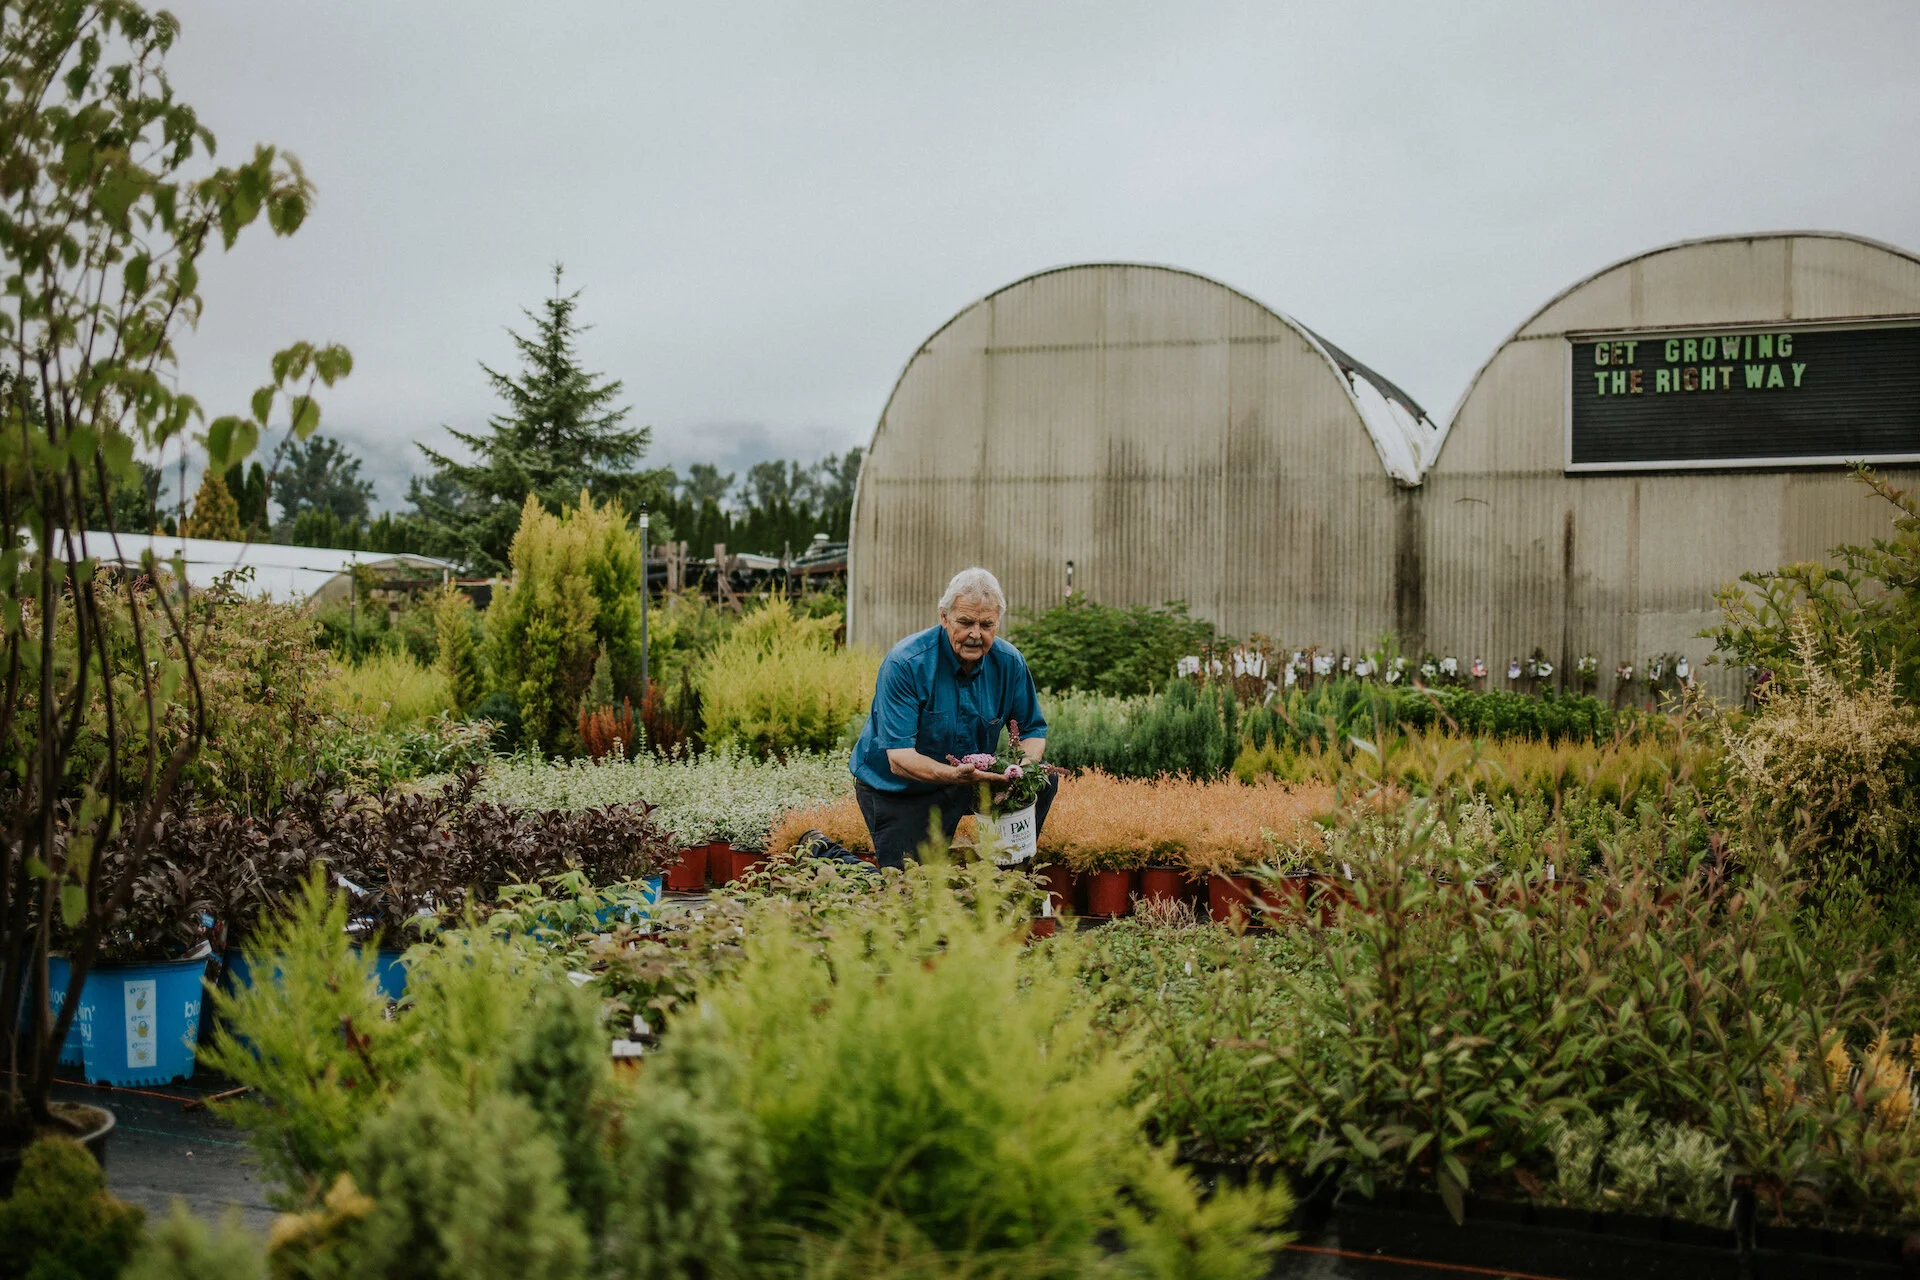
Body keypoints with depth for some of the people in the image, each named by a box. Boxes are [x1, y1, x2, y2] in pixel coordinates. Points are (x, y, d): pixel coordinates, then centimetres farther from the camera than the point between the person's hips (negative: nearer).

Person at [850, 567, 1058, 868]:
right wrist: (954, 774, -50)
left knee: (1045, 778, -8)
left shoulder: (1009, 662, -10)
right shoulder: (904, 664, -27)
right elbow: (899, 758, -31)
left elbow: (1033, 730, 1)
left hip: (970, 781, 6)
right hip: (898, 790, -5)